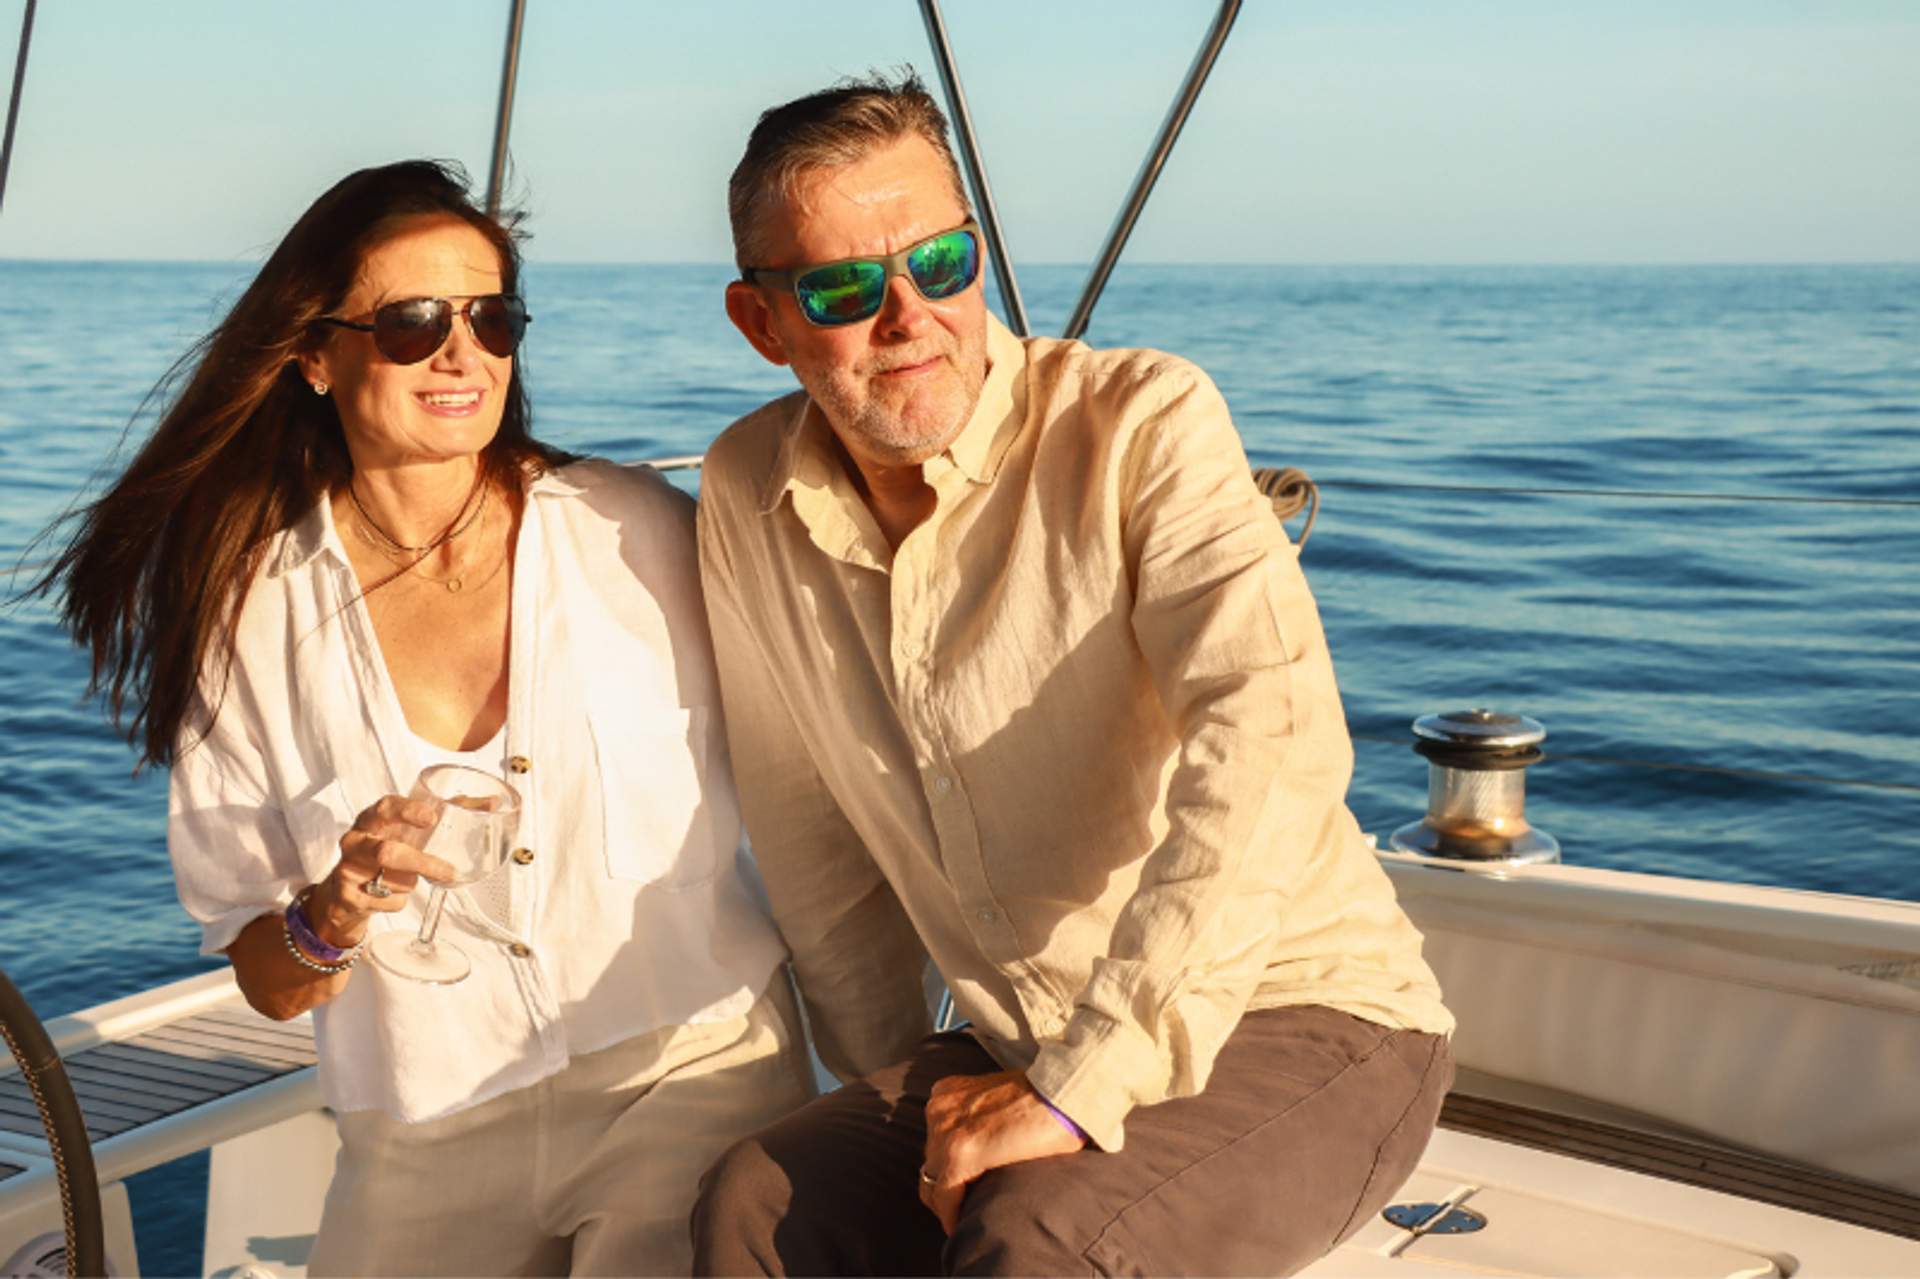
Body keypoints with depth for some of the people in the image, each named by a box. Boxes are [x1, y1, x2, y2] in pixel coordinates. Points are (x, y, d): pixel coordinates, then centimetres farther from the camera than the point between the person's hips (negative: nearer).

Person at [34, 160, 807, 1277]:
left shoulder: (634, 531, -3)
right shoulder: (253, 615, 0)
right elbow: (270, 985, 4)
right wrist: (330, 920, -17)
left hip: (694, 1072, -1)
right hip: (429, 1142, 1)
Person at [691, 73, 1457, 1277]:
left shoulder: (1144, 423, -17)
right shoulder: (749, 495, 1)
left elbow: (1274, 740, -31)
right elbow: (808, 827, 12)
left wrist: (1081, 1087, -32)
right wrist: (895, 1080, 9)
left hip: (1300, 1016, -5)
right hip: (1026, 1052, 5)